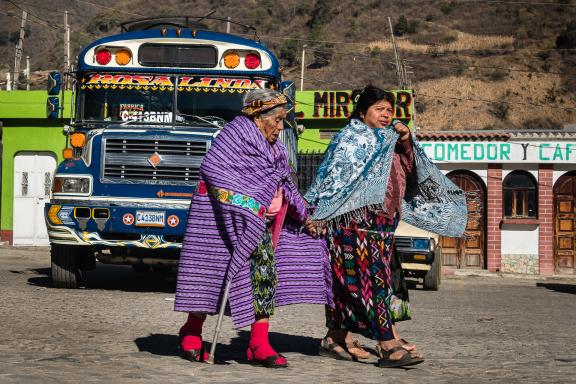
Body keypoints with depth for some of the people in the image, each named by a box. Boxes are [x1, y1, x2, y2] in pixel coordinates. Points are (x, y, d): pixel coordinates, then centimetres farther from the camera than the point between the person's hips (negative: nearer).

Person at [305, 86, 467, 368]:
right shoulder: (351, 138, -3)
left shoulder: (388, 141, 20)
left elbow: (410, 170, 18)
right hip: (355, 219, -8)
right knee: (373, 279, -13)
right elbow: (332, 176, -11)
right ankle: (388, 346, -18)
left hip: (382, 222, 8)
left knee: (350, 281, 11)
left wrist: (406, 143, 2)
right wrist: (316, 213, -18)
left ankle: (336, 338, 18)